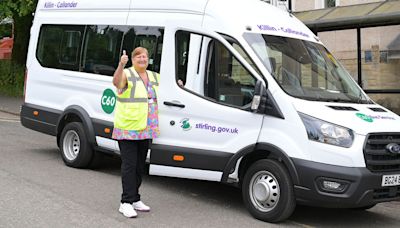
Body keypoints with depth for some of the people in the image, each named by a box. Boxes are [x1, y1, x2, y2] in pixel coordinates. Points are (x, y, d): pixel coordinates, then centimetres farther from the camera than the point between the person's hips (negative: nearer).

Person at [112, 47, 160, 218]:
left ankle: (135, 199, 22)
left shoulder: (154, 77, 15)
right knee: (129, 165, -8)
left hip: (146, 130, 7)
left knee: (140, 165, 13)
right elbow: (116, 82, -28)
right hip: (127, 128, -7)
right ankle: (126, 202, -4)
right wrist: (121, 65, -45)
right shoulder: (127, 74, -6)